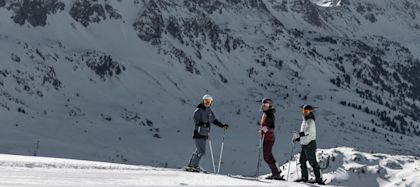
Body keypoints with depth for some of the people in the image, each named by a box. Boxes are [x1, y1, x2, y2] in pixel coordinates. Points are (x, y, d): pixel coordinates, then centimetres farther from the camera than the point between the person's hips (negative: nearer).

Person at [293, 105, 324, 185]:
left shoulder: (310, 121, -12)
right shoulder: (304, 121, 16)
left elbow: (307, 132, -26)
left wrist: (298, 135, -26)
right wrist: (298, 138, 11)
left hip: (310, 144, -9)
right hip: (304, 144, 9)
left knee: (313, 162, -8)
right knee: (302, 161, 12)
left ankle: (319, 179, -5)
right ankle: (304, 177, 21)